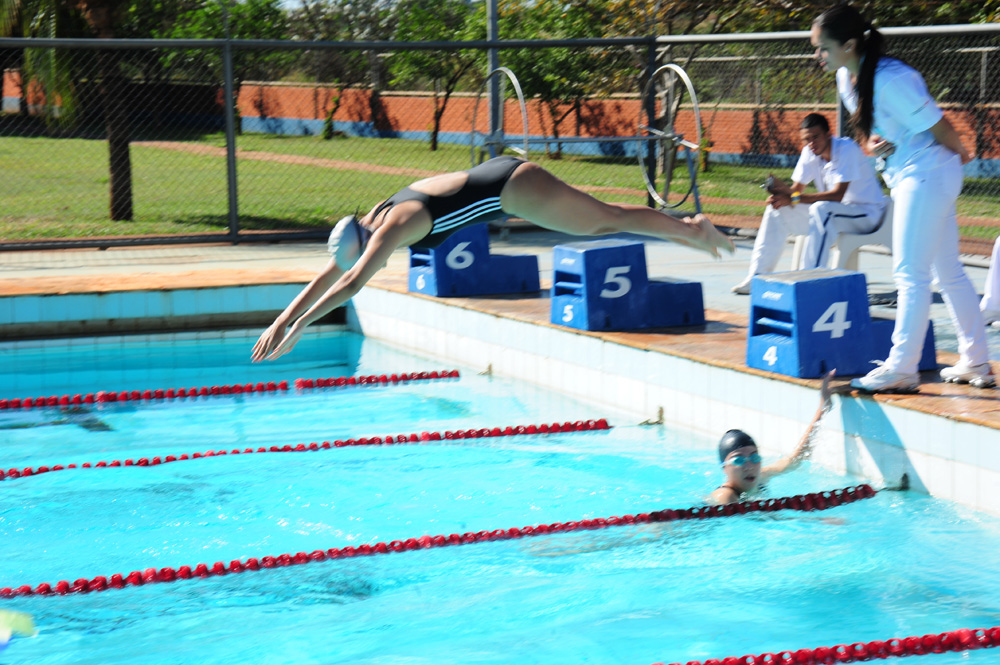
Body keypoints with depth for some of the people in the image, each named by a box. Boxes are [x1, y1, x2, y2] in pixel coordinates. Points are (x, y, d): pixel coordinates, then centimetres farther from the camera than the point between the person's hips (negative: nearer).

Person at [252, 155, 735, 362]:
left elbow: (352, 283, -34)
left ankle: (691, 230, 14)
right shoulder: (375, 219, 1)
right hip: (501, 180, 8)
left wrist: (298, 326, -33)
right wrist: (281, 319, 4)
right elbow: (329, 274, 8)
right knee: (594, 219, 19)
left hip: (510, 188, -8)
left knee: (606, 218, 2)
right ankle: (683, 229, 30)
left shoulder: (395, 225, -24)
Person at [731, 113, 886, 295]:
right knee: (777, 210, -4)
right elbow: (797, 189, -1)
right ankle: (758, 277, -6)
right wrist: (781, 191, -27)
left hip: (868, 213, -7)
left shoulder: (847, 149, -22)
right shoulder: (809, 152, 0)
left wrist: (793, 198, -33)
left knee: (821, 209, -36)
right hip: (830, 213, 7)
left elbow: (838, 195, -30)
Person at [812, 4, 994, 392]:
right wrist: (872, 144, -4)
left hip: (927, 174, -10)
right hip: (908, 177, 10)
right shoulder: (846, 79, 5)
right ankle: (976, 362, 22)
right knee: (948, 271, 14)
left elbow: (937, 126, -17)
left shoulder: (889, 80, -24)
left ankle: (901, 370, -3)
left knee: (910, 273, -7)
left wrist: (960, 154, 1)